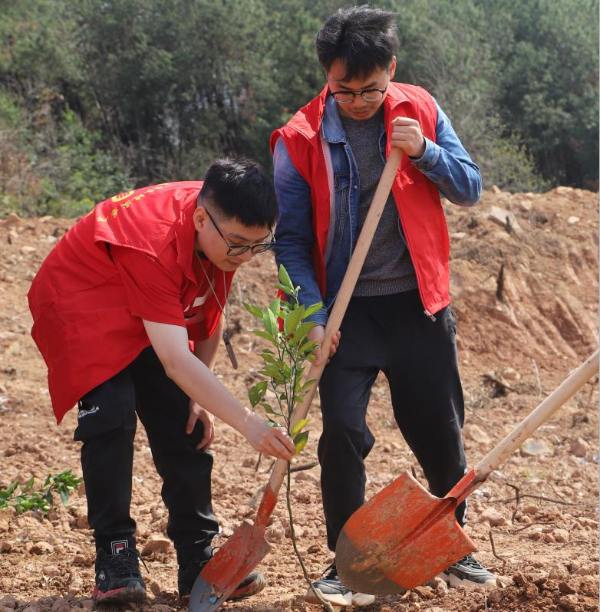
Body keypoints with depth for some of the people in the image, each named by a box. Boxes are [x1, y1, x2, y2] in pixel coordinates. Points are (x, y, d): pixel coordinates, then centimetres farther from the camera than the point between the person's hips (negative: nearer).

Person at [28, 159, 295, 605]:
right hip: (81, 308, -7)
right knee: (111, 416, -23)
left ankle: (200, 560, 6)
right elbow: (175, 360, -44)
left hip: (150, 316, 7)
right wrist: (248, 424, -49)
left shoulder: (228, 229, -17)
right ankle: (115, 559, -13)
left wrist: (201, 397, -1)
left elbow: (210, 316, 0)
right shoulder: (154, 242, -40)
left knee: (183, 424, 0)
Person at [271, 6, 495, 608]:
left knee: (438, 430, 9)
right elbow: (291, 241, -6)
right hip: (346, 310, -2)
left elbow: (469, 188, 2)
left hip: (418, 305, 2)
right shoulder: (299, 139, -8)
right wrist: (314, 315, -16)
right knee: (342, 431, -8)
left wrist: (424, 151, -16)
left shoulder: (420, 110, 0)